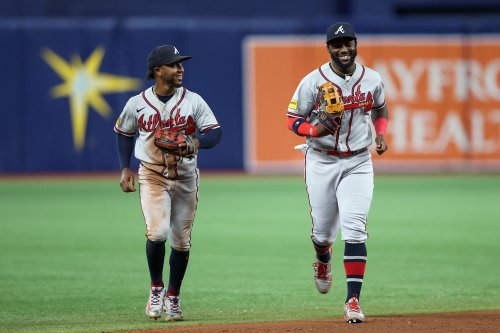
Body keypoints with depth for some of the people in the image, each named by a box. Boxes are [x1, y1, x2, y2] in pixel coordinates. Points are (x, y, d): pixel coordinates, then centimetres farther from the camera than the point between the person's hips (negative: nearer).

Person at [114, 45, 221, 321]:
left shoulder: (193, 101, -3)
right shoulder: (137, 104, -3)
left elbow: (215, 132, -5)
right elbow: (123, 132, 13)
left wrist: (198, 141, -27)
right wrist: (125, 168, 4)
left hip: (185, 177, 2)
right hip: (152, 176, -2)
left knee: (181, 241, 6)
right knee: (157, 232, -21)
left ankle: (173, 298, 22)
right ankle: (156, 288, 1)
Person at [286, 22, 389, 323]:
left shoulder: (372, 80, 0)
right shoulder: (313, 82, -9)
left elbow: (380, 109, 19)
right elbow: (293, 120, -4)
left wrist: (381, 134, -1)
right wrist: (315, 130, -25)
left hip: (358, 163, 1)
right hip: (321, 162, -1)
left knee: (354, 229, -13)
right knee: (323, 230, 9)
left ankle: (353, 301, -15)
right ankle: (323, 262, 48)